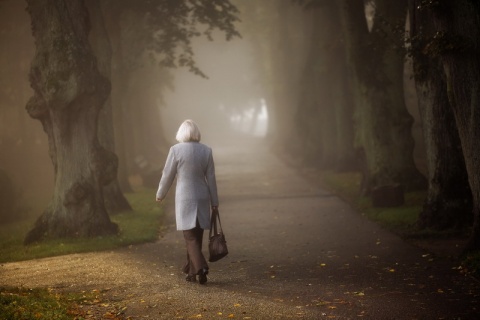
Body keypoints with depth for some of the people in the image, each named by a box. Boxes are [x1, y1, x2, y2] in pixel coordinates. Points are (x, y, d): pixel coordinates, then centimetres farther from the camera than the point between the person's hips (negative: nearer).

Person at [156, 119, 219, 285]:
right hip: (202, 198, 4)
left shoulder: (176, 150, -11)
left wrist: (160, 194, 12)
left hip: (185, 199, -4)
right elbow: (211, 177, 1)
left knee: (191, 237, -2)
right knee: (196, 236, 14)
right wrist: (214, 201, 8)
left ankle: (201, 267, -21)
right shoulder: (206, 150, -1)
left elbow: (168, 175, -4)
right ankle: (191, 272, 21)